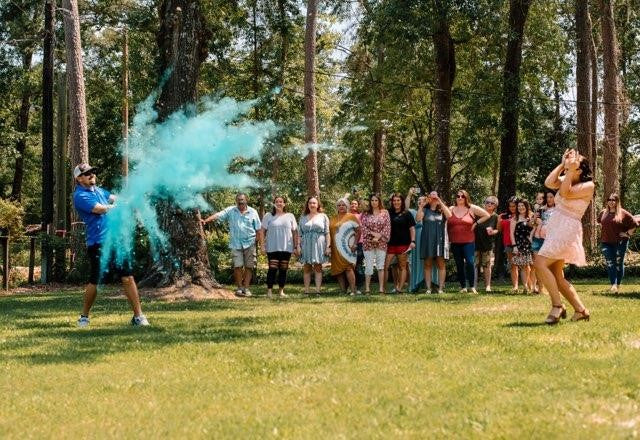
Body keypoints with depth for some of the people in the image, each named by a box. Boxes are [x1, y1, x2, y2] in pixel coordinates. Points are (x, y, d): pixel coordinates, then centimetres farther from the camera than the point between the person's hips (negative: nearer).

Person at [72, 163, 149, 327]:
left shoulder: (98, 190, 20)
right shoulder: (80, 196, -7)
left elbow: (115, 199, 15)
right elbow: (101, 209, -14)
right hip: (98, 244, -6)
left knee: (128, 278, -2)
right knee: (94, 282, 0)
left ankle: (138, 316, -1)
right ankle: (84, 316, 19)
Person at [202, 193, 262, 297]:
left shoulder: (252, 212, 3)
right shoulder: (230, 211, 3)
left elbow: (258, 229, 4)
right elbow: (218, 215, -7)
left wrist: (261, 244, 1)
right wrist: (206, 220, -23)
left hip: (250, 243, 0)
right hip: (236, 244, 0)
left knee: (249, 266, 2)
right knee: (237, 266, -3)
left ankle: (246, 288, 11)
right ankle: (239, 287, 9)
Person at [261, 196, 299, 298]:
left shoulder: (290, 216, 9)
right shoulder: (268, 216, 5)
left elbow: (295, 232, 10)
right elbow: (263, 231, 4)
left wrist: (296, 246, 6)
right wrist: (263, 245, -3)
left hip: (287, 248, 2)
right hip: (272, 248, -2)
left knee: (283, 270, 4)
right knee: (272, 269, -7)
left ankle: (281, 291, 12)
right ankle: (269, 290, -1)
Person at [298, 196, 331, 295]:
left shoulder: (323, 216, 9)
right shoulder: (303, 218, 14)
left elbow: (327, 233, 4)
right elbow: (300, 233, 11)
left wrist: (328, 246, -4)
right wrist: (298, 246, 1)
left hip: (319, 245, -2)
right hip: (306, 245, 2)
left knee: (318, 268, -2)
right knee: (306, 268, 1)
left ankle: (318, 290, -3)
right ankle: (306, 291, 2)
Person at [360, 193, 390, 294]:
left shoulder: (385, 213, 5)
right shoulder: (365, 214, 5)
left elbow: (387, 227, -1)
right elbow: (363, 227, -2)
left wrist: (379, 236, -11)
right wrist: (373, 233, -15)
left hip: (381, 242, 0)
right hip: (368, 243, 0)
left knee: (381, 265, 2)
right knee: (368, 265, -2)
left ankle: (381, 288, 4)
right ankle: (367, 288, 0)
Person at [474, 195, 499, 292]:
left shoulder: (495, 217, 3)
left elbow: (498, 230, 8)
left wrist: (493, 231, -13)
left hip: (488, 243, 0)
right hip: (476, 242, 0)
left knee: (487, 266, 4)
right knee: (475, 264, -3)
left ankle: (487, 286, 11)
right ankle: (474, 285, 0)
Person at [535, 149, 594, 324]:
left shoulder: (588, 185, -8)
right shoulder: (566, 180, 12)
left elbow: (565, 193, -19)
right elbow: (549, 183, -4)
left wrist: (570, 170, -19)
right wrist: (562, 164, -2)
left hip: (567, 229, -9)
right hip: (554, 228, 9)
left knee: (540, 263, -21)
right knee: (556, 277, 8)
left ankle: (557, 306, -16)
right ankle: (581, 310, 14)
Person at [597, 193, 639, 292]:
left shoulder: (623, 213, -5)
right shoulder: (603, 213, 8)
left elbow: (634, 224, -1)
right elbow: (599, 221, 31)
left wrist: (627, 234, -6)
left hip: (620, 242, -3)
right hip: (606, 243, 3)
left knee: (619, 264, 4)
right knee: (610, 264, -8)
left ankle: (618, 285, 15)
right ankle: (613, 285, -15)